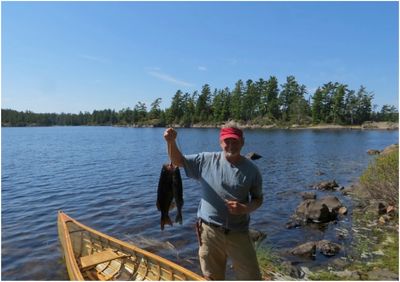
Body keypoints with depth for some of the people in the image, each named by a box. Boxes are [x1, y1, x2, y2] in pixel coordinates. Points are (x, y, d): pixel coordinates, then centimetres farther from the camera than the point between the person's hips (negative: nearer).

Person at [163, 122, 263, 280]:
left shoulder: (251, 169, -4)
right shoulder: (207, 160, -5)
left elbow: (258, 198, 4)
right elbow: (178, 161, -1)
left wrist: (245, 209, -16)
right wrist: (171, 142, -19)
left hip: (238, 233, 0)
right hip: (209, 231, 1)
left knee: (252, 277, 9)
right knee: (213, 277, 18)